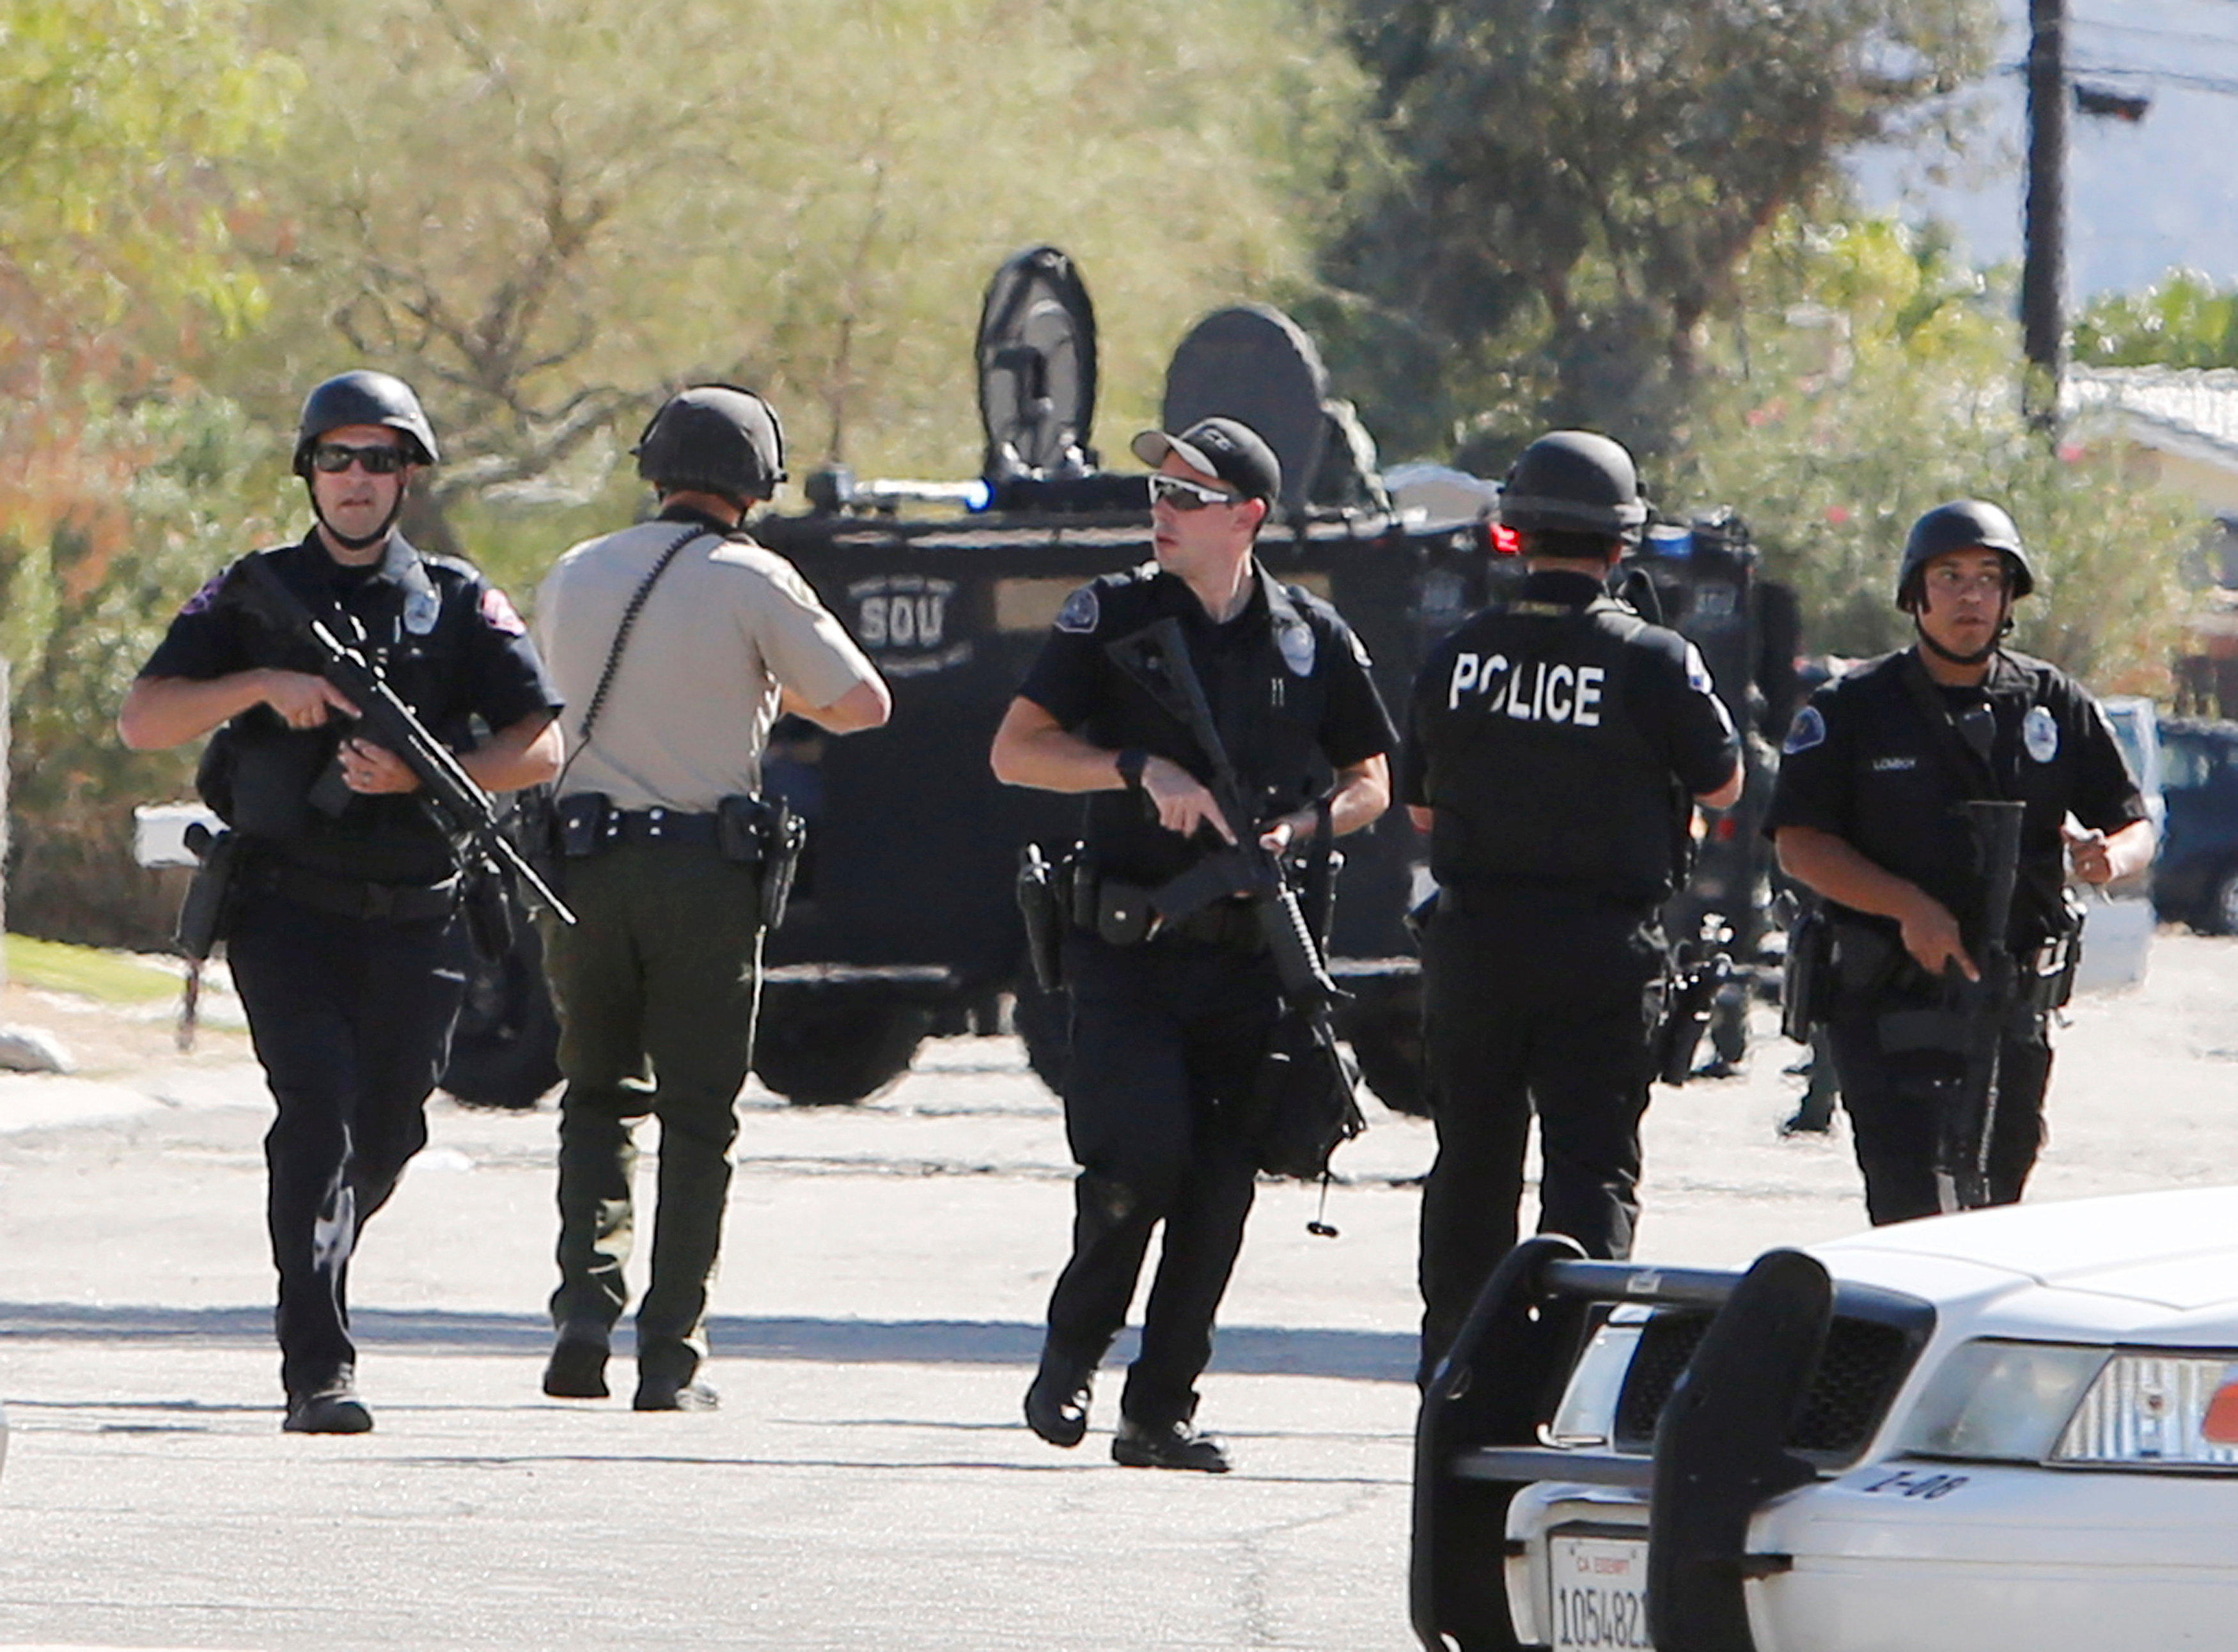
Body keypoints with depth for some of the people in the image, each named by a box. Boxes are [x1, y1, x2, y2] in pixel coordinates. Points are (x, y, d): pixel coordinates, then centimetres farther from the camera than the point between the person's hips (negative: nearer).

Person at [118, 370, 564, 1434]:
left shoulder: (458, 605, 7)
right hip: (287, 907, -2)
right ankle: (318, 1372, -23)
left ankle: (318, 1263, 42)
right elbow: (143, 721, -2)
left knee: (387, 1136, 9)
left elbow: (541, 747, 1)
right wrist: (261, 685, -17)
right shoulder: (253, 597, 5)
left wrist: (419, 776, -14)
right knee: (318, 1109, -19)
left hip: (414, 919, 2)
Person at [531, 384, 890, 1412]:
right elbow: (863, 704, -3)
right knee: (696, 1116, 3)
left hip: (584, 859, 3)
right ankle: (671, 1356, 0)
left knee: (598, 1094, 17)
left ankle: (586, 1305, -1)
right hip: (706, 871, -3)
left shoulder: (574, 578, 10)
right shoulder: (751, 583, -5)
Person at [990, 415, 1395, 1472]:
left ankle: (1161, 1409, 10)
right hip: (1128, 948, -2)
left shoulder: (1311, 638, 6)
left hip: (1250, 953, 2)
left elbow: (1371, 780, 16)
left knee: (1219, 1189, 1)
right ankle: (1070, 1358, 7)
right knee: (1138, 1158, -16)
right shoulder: (1113, 615, 1)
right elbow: (1016, 751, -3)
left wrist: (1298, 829, -6)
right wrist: (1143, 770, -16)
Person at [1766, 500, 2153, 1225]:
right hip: (1887, 1002, -3)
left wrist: (2111, 858, -14)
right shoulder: (1853, 709, 2)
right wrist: (1908, 906, -18)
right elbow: (1799, 843, -4)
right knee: (1910, 1210, -16)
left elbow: (2135, 826, 12)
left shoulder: (2056, 706, 9)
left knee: (1993, 1209, 7)